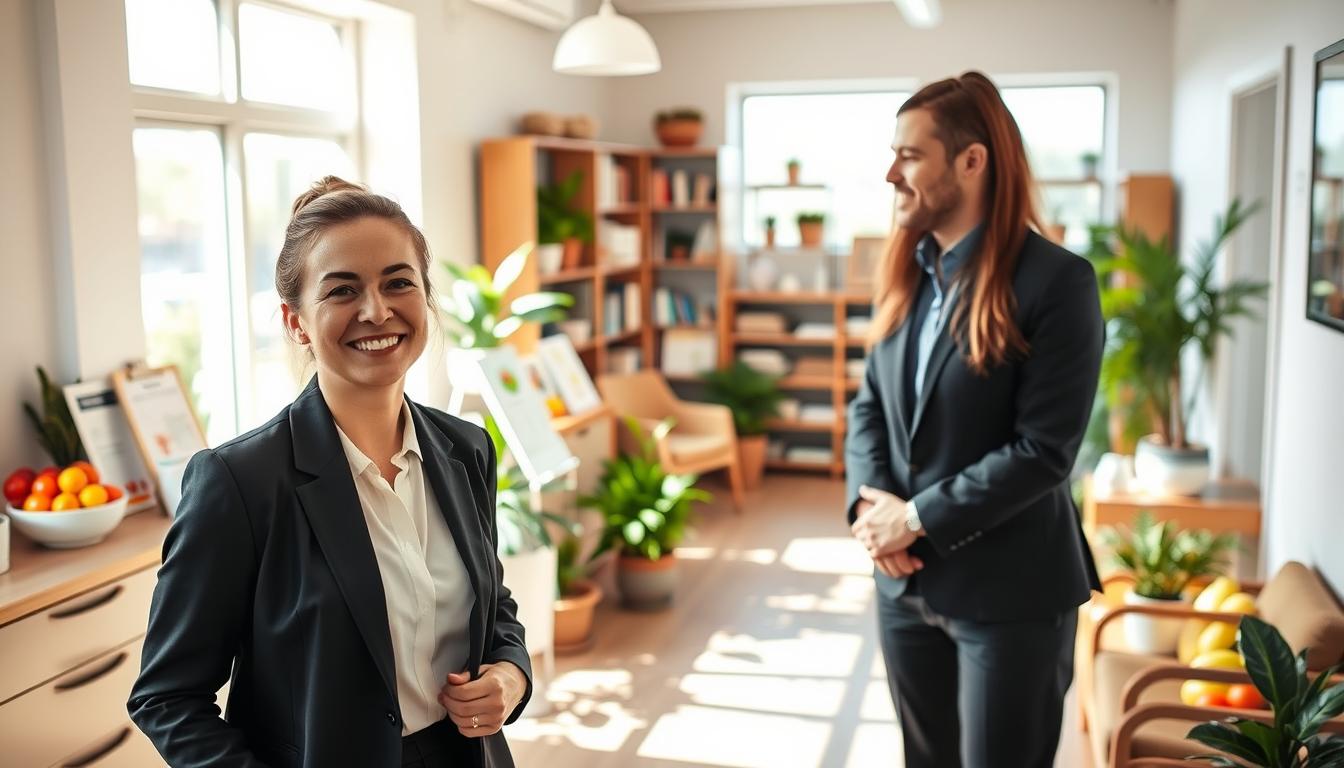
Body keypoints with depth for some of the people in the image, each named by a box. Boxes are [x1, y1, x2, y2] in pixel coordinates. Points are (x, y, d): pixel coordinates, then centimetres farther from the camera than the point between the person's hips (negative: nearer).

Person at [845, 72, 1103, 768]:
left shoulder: (1056, 280, -15)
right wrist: (869, 502, -9)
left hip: (1010, 591, -6)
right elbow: (869, 404, 9)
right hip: (904, 581, 6)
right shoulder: (906, 274, 7)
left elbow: (1043, 449, -19)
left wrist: (918, 518, -18)